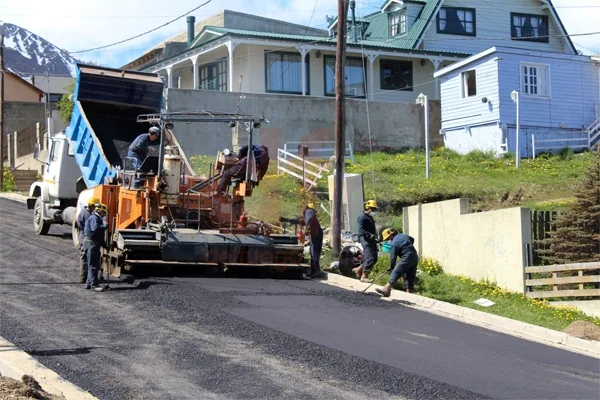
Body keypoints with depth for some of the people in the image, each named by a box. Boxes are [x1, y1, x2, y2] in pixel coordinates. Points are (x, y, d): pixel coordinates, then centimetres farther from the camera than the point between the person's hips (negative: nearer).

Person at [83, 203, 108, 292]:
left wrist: (104, 245, 23)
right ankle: (94, 284, -11)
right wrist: (104, 226, -21)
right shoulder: (94, 218, -12)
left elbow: (99, 235, 27)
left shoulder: (98, 219, 22)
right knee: (93, 265, -10)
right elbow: (95, 228, -33)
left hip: (94, 244, 11)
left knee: (95, 264, 14)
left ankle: (89, 283, 20)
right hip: (91, 243, -11)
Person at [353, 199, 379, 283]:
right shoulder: (362, 217, -10)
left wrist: (375, 237, 17)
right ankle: (364, 276, -7)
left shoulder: (370, 218, 21)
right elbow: (361, 230, -21)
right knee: (370, 258, -13)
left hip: (371, 240, 10)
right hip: (365, 239, -10)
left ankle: (358, 269, 22)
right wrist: (370, 235, -31)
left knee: (374, 258, 10)